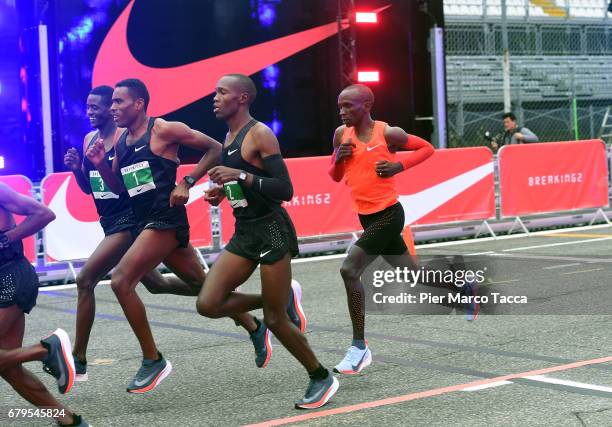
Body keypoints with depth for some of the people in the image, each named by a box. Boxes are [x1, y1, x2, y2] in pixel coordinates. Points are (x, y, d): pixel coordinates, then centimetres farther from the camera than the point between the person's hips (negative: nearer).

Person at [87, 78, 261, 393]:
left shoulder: (163, 130, -10)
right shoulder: (121, 141, 12)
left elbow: (215, 148, -6)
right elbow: (119, 188, 19)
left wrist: (186, 183, -12)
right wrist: (101, 164, 1)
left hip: (165, 219, -8)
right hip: (145, 222, 8)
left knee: (121, 281, -18)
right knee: (202, 285, 18)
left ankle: (153, 361, -8)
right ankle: (254, 328, 35)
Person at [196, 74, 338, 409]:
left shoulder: (259, 134, -13)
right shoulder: (229, 138, 13)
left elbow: (285, 190, -19)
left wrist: (242, 177, -27)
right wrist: (222, 191, 7)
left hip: (271, 231, -8)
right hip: (243, 232, 8)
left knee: (275, 320, -3)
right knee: (208, 304, -5)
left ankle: (322, 378, 17)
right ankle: (283, 300, 17)